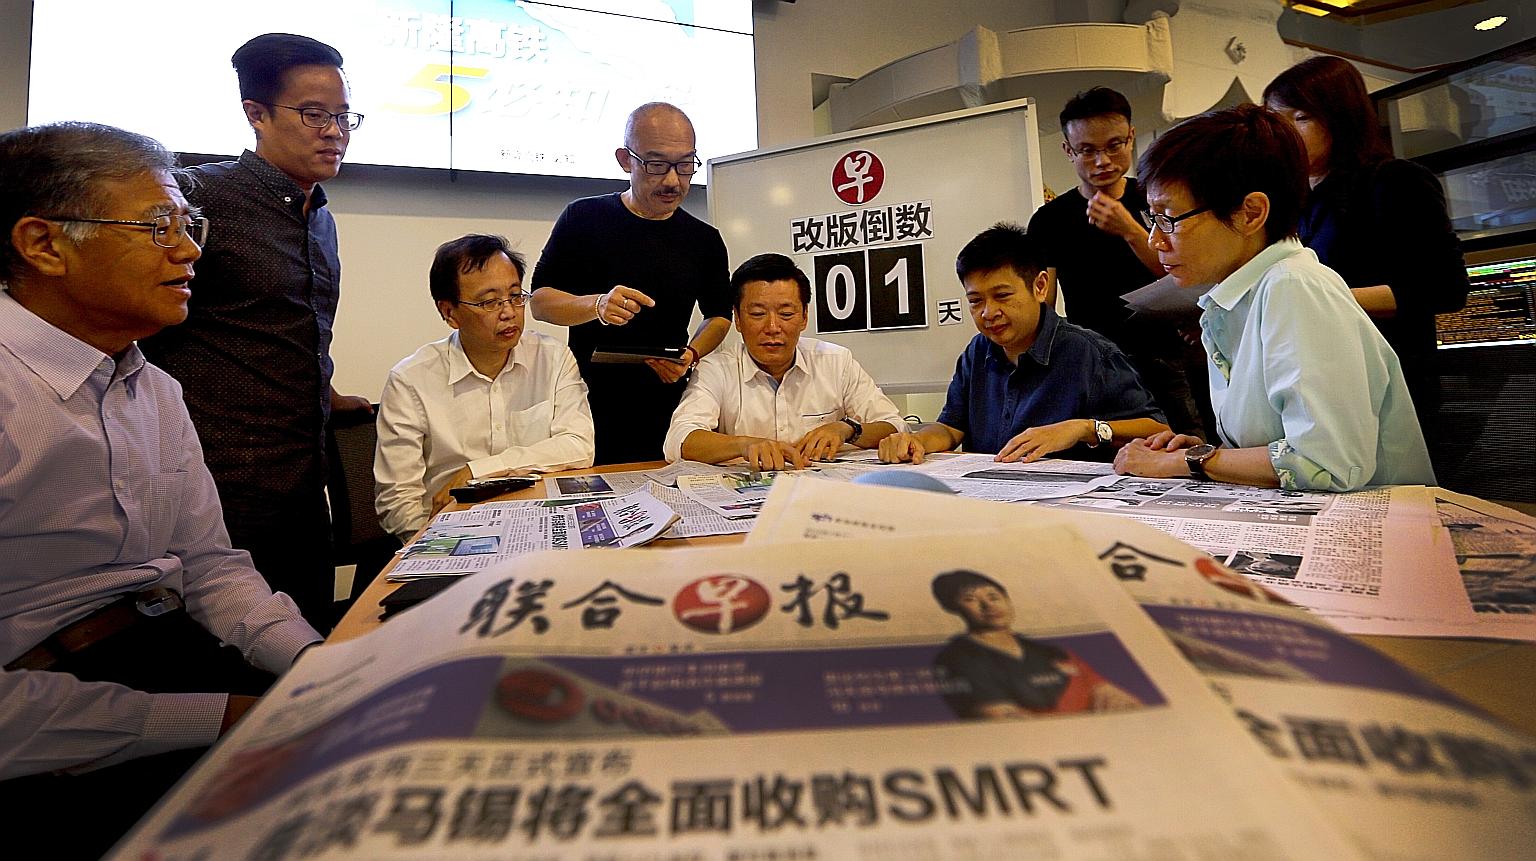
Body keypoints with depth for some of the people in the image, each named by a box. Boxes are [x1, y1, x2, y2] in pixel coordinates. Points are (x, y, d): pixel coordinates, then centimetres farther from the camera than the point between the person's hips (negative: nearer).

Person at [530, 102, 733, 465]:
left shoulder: (704, 240, 6)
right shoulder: (583, 218, -1)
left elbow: (719, 315, 15)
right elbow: (540, 302, -2)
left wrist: (690, 355, -6)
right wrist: (597, 306, -22)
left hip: (666, 412, 2)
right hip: (589, 405, -1)